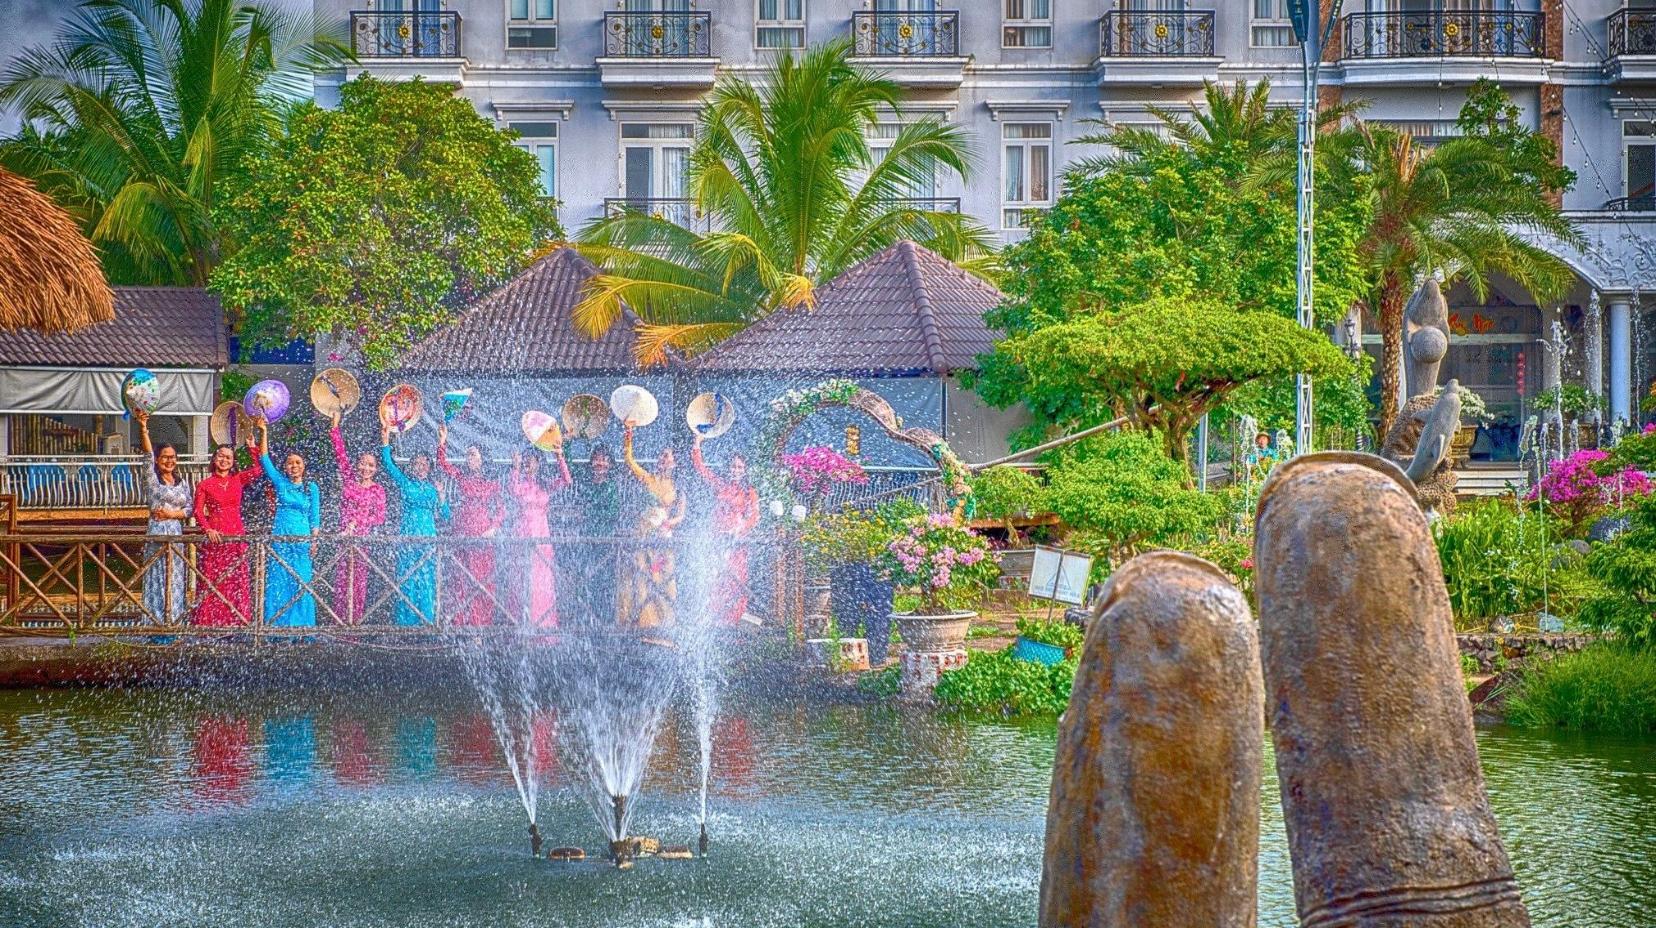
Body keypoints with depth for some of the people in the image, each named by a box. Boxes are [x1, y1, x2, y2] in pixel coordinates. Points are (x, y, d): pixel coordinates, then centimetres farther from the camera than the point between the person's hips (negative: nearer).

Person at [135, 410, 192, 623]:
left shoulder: (182, 482, 12)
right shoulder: (153, 479, 1)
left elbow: (190, 508, 10)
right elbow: (148, 454, -12)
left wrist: (172, 514, -8)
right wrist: (143, 429, -25)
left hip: (176, 533, 4)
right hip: (156, 532, -4)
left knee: (174, 578, 4)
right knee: (156, 577, -4)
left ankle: (173, 618, 8)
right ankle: (155, 620, -3)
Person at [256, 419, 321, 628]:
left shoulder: (312, 488, 8)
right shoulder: (280, 483, 8)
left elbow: (315, 517, 9)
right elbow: (264, 460, 3)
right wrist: (264, 432, -4)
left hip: (302, 540, 0)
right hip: (280, 538, 0)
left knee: (301, 584, -1)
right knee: (278, 583, -2)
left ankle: (300, 625, 3)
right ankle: (276, 624, 1)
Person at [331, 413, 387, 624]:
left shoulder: (377, 490, 4)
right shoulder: (349, 479, 9)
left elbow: (380, 518, 1)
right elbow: (340, 453, 7)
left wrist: (358, 521, -12)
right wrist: (335, 426, 4)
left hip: (364, 537, -2)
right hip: (344, 536, 2)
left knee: (359, 579, -2)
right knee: (341, 578, -1)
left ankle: (356, 619, -1)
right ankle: (340, 619, 1)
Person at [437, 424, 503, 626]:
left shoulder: (492, 485, 10)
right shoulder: (462, 478, 11)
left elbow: (499, 510, 9)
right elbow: (443, 463, 3)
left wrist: (493, 528, -5)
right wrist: (442, 443, -8)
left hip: (484, 534, -1)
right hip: (463, 532, 1)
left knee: (483, 579, -2)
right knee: (461, 577, -4)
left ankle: (481, 620, 2)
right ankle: (460, 619, -3)